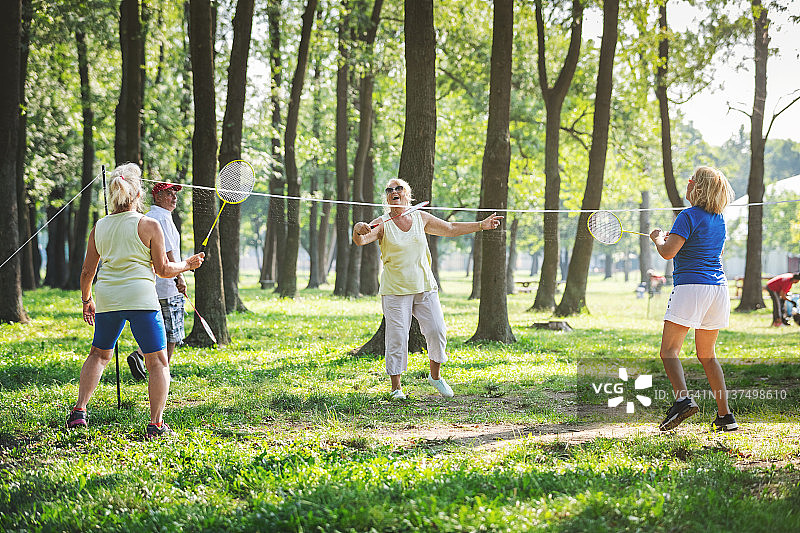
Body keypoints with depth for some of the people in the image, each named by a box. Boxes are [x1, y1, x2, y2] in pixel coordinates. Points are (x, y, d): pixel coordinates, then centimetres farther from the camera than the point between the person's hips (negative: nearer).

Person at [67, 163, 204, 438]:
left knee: (99, 354, 24)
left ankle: (79, 411, 15)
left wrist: (86, 300, 27)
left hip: (106, 299, 5)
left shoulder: (99, 227, 7)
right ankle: (156, 424, -3)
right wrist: (187, 264, 15)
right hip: (140, 297, -4)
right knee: (158, 362, 4)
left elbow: (87, 272, 12)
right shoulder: (149, 225, -5)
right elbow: (163, 269, -3)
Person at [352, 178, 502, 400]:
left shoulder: (421, 218, 7)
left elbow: (450, 229, 18)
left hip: (424, 288, 3)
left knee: (437, 331, -1)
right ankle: (396, 387, 4)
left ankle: (435, 376, 22)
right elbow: (361, 240, -19)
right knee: (397, 338, -6)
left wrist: (481, 225, 18)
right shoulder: (382, 224, -4)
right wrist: (358, 231, -43)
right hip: (395, 290, -3)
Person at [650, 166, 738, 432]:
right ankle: (725, 415, 11)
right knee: (707, 355, 16)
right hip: (719, 288, 8)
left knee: (669, 351, -8)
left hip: (691, 286, -8)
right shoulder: (719, 218, 15)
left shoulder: (689, 216, -9)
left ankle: (683, 398, -30)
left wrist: (658, 238, 6)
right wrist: (673, 238, 29)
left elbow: (668, 252, -14)